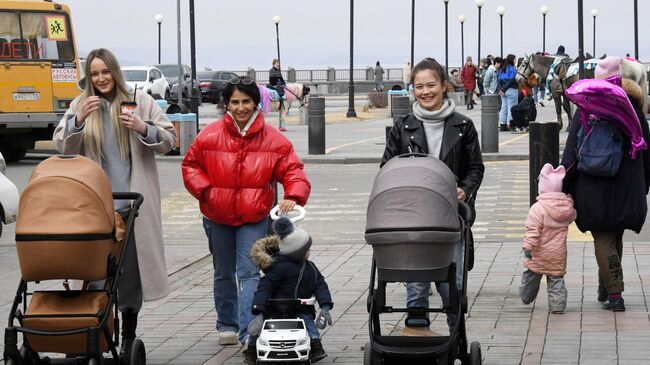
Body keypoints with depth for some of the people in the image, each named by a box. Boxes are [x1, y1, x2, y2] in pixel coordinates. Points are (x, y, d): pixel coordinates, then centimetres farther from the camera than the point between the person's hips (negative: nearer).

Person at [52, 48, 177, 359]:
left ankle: (128, 339, 13)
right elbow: (61, 147, 5)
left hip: (134, 203, -1)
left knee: (131, 269, 3)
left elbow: (169, 140, 5)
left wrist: (144, 128, -14)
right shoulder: (80, 105, 10)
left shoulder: (140, 101, 6)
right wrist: (78, 119, -10)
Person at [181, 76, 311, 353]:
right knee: (224, 274, 17)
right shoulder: (210, 136, -6)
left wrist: (293, 196, -25)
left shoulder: (273, 139, -8)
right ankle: (226, 325, 33)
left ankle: (248, 334, -17)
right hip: (217, 217, 2)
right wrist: (205, 190, -10)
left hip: (254, 218, -2)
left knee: (248, 273, -13)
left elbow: (292, 170, -7)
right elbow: (190, 165, 5)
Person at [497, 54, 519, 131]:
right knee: (511, 108, -3)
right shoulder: (512, 69, -10)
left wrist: (499, 89, -2)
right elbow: (511, 80, -18)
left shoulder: (501, 69, 13)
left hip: (503, 92, 7)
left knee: (503, 108, 10)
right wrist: (503, 89, -13)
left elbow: (498, 80, 7)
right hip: (511, 90, -7)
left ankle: (502, 125, 11)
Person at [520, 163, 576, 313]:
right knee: (556, 279, 9)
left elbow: (533, 231, -20)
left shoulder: (538, 208, -17)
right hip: (558, 253, 3)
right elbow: (572, 216, 22)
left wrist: (528, 247, -19)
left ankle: (526, 297, 34)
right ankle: (557, 304, 2)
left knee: (531, 275, 17)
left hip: (539, 254, -3)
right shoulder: (568, 207, -1)